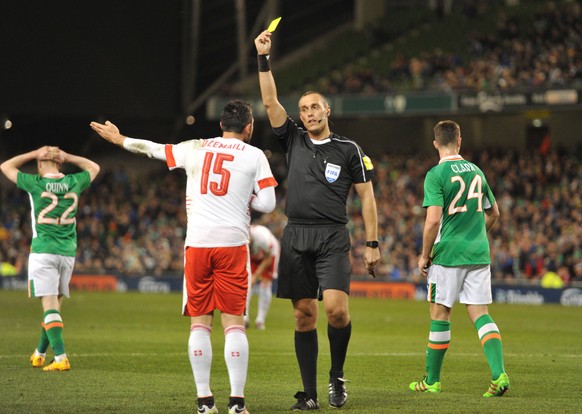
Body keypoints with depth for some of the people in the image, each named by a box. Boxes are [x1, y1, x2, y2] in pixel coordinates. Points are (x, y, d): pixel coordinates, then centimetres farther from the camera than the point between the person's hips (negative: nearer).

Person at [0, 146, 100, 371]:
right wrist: (66, 157, 15)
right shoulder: (73, 183, 2)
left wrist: (34, 154, 9)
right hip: (68, 252, 4)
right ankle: (39, 354, 24)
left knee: (50, 306, -8)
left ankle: (61, 358, -20)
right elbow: (93, 167, 24)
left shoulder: (36, 183, -7)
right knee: (55, 305, 14)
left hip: (43, 251, -4)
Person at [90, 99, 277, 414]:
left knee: (199, 322, 6)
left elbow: (153, 149, 24)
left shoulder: (195, 149, 11)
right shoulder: (254, 155, 4)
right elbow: (267, 204, -1)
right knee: (234, 323, 0)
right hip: (232, 243, -2)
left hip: (197, 243, 2)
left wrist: (120, 139, 41)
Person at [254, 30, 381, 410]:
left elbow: (366, 196, 5)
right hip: (296, 238, 3)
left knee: (336, 308, -18)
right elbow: (270, 102, 6)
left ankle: (337, 376, 3)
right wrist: (264, 57, -1)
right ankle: (309, 393, 4)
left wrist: (373, 243, 0)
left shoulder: (348, 149, 5)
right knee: (304, 315, 2)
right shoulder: (294, 140, 13)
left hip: (333, 238, -3)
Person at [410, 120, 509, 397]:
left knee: (440, 314, 5)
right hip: (479, 254, 5)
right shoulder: (476, 171, 10)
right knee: (480, 314, 3)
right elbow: (493, 213, 21)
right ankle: (499, 373, -13)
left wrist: (424, 255, -5)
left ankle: (432, 380, 14)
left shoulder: (436, 174, -10)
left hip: (448, 253, -5)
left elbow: (433, 220, -17)